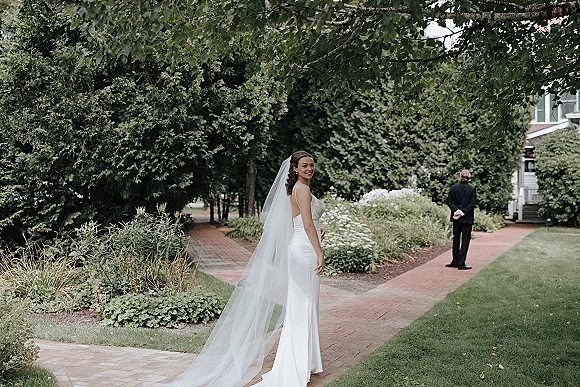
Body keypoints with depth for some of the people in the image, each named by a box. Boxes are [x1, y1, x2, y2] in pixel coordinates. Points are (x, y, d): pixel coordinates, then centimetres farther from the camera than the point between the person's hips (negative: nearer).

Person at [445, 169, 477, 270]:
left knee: (456, 239, 15)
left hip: (456, 217, 3)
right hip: (467, 218, -3)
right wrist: (463, 212, -13)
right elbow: (473, 203, -13)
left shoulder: (453, 188, 0)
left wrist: (456, 210, -9)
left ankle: (455, 262, 20)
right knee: (465, 240, 1)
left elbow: (448, 201, -4)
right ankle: (461, 263, -3)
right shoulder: (472, 189, -8)